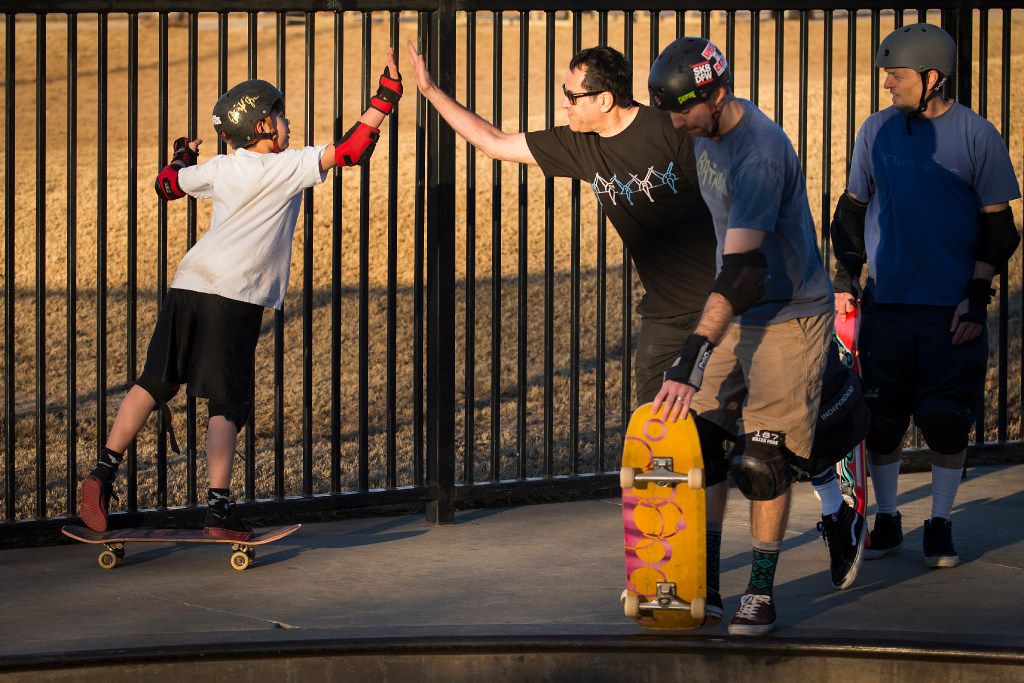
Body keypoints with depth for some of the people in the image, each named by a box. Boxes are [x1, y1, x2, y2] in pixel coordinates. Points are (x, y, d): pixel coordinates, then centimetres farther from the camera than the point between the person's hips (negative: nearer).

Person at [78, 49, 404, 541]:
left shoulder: (219, 169, 14)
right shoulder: (287, 168, -2)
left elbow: (167, 185, 28)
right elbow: (350, 150, -6)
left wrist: (182, 157, 50)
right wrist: (386, 96, 1)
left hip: (188, 285, 6)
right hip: (234, 299, -6)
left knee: (155, 382, 11)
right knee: (226, 403, -4)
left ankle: (104, 471, 3)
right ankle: (219, 508, -8)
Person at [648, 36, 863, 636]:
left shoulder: (760, 155, -28)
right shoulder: (708, 133, 1)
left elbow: (741, 270, -34)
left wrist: (691, 362, -39)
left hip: (791, 316, -8)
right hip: (737, 313, 8)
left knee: (763, 457, -10)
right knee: (698, 438, 2)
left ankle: (762, 592, 2)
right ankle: (703, 576, 11)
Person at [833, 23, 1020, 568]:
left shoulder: (976, 135, -3)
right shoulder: (877, 129, 6)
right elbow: (853, 207, 16)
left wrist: (977, 296, -6)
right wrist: (845, 277, 7)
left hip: (952, 305, -3)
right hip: (886, 299, 3)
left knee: (948, 421, -1)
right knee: (881, 417, 3)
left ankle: (940, 527, 14)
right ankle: (886, 522, 18)